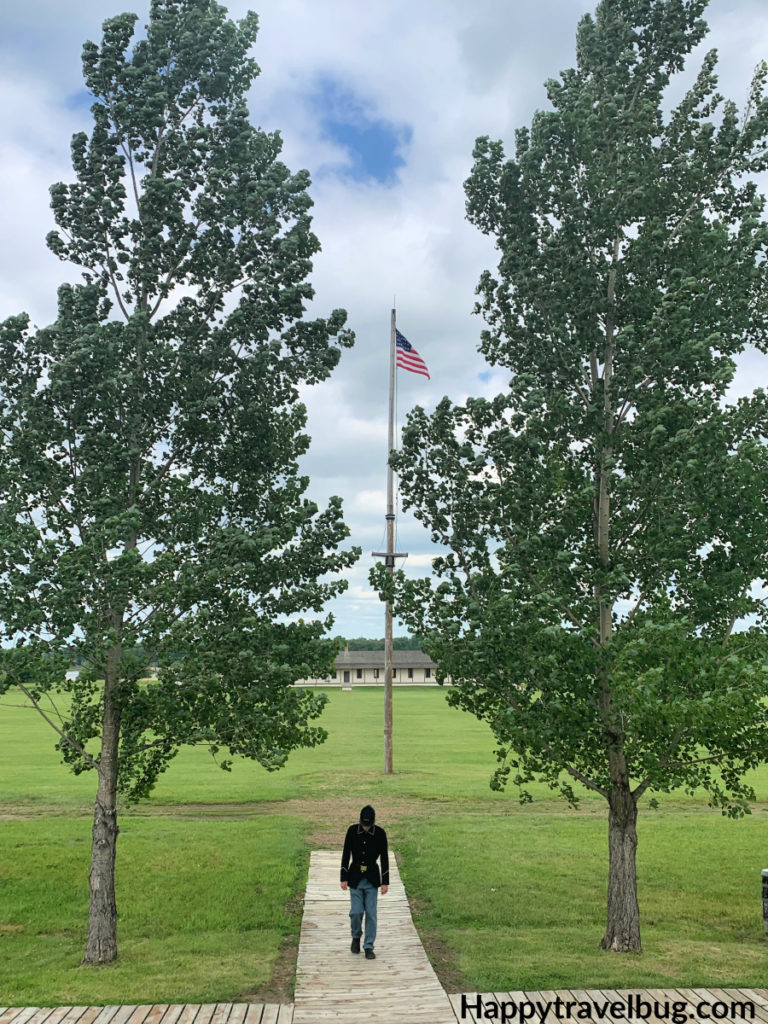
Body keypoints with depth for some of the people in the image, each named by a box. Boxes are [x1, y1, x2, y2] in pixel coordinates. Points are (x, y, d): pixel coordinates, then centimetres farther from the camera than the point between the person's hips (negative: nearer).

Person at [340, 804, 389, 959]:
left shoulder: (380, 833, -8)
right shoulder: (352, 830, -7)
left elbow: (384, 858, -2)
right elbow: (346, 854, -1)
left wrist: (385, 881, -2)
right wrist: (344, 878, -2)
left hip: (372, 878, 0)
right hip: (355, 877, 0)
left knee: (371, 913, 0)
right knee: (356, 911, -3)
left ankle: (369, 947, 12)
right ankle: (356, 937, 25)